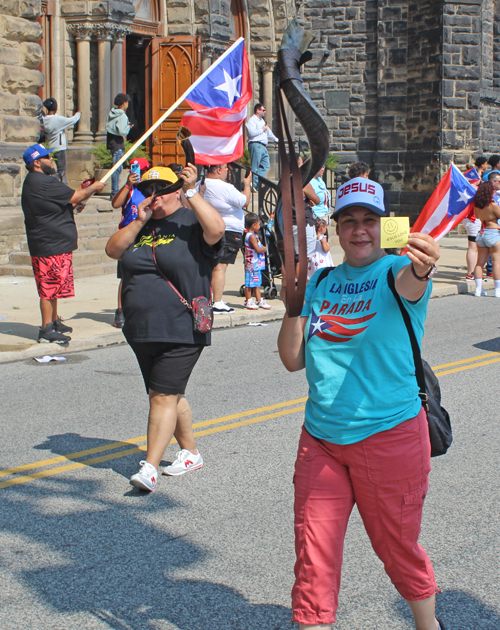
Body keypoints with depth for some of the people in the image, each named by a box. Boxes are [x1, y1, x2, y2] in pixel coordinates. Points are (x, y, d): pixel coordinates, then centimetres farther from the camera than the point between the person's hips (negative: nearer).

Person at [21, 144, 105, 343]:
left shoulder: (33, 182, 16)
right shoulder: (42, 182, -19)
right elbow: (75, 197, -14)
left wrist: (72, 206, 11)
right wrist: (93, 188, 2)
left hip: (55, 245, 11)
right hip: (50, 246, -11)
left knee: (52, 288, 19)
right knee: (49, 288, -6)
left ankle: (54, 321, 30)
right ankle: (46, 330, -2)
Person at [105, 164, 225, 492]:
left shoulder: (190, 222, -4)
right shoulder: (140, 226, 14)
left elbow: (217, 229, -25)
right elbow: (113, 250, 5)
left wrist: (192, 191, -23)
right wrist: (139, 222, -6)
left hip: (181, 330, -7)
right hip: (142, 330, 7)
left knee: (163, 396, -11)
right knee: (169, 395, 16)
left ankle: (149, 468, -10)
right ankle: (191, 452, 31)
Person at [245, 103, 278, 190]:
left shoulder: (262, 121, 26)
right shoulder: (252, 120, -4)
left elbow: (268, 132, 41)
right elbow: (252, 133, -19)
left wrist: (276, 139, 48)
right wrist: (262, 129, -7)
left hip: (263, 146, 9)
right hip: (255, 145, -9)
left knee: (266, 165, 2)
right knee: (254, 167, -10)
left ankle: (256, 183, 0)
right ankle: (252, 185, -8)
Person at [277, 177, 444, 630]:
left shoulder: (398, 271, -8)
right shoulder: (321, 282, 8)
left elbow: (408, 282, -35)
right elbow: (293, 360, 6)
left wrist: (421, 270, -58)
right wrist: (292, 302, -7)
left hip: (390, 436, -4)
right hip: (320, 440, 4)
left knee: (399, 548, 13)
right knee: (313, 558, 3)